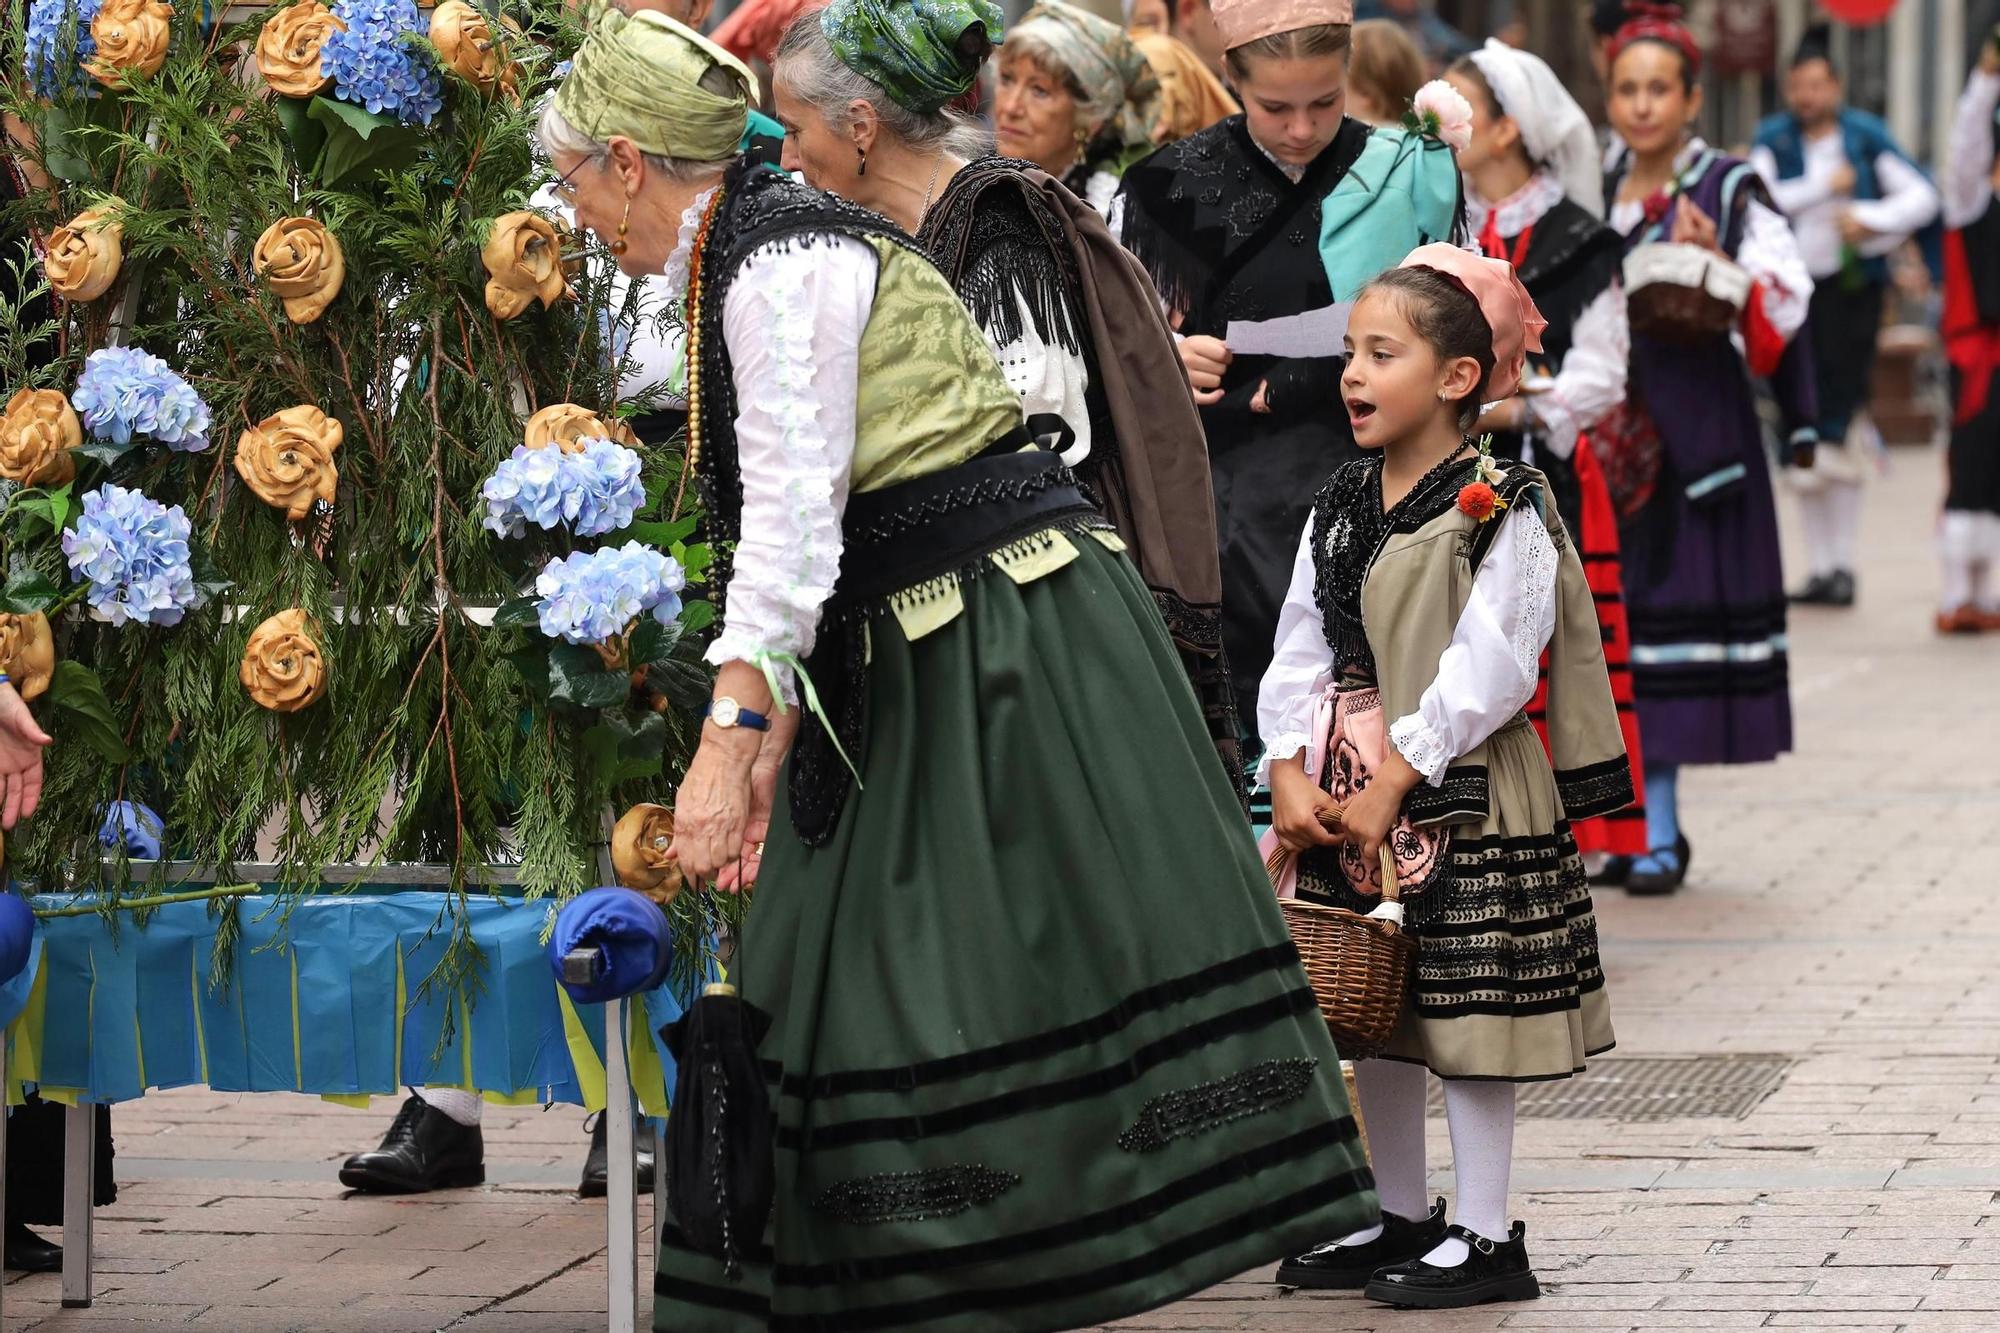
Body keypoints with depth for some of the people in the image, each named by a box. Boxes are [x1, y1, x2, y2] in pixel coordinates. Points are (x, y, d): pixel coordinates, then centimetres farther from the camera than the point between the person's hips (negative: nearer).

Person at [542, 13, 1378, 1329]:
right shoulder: (735, 267, 15)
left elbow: (796, 510, -22)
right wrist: (769, 751, 12)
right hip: (912, 665, 10)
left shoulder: (782, 264, -15)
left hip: (1018, 635, -10)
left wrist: (731, 734, -27)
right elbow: (793, 531, 16)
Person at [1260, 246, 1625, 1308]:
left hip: (1461, 798, -7)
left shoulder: (1500, 510, -11)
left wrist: (1393, 780, -19)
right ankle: (1398, 1219, 25)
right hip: (1351, 798, 7)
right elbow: (1299, 652, 9)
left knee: (1467, 1017, -3)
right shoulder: (1338, 509, 10)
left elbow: (1489, 666, -18)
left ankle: (1486, 1236, 4)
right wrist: (1290, 774, -5)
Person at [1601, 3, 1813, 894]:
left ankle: (1659, 832, -3)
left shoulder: (1732, 191, 0)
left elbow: (1787, 308, -7)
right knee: (1608, 611, 1)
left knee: (1677, 610, -6)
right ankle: (1646, 822, 10)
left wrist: (1718, 264, -22)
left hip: (1697, 432, -4)